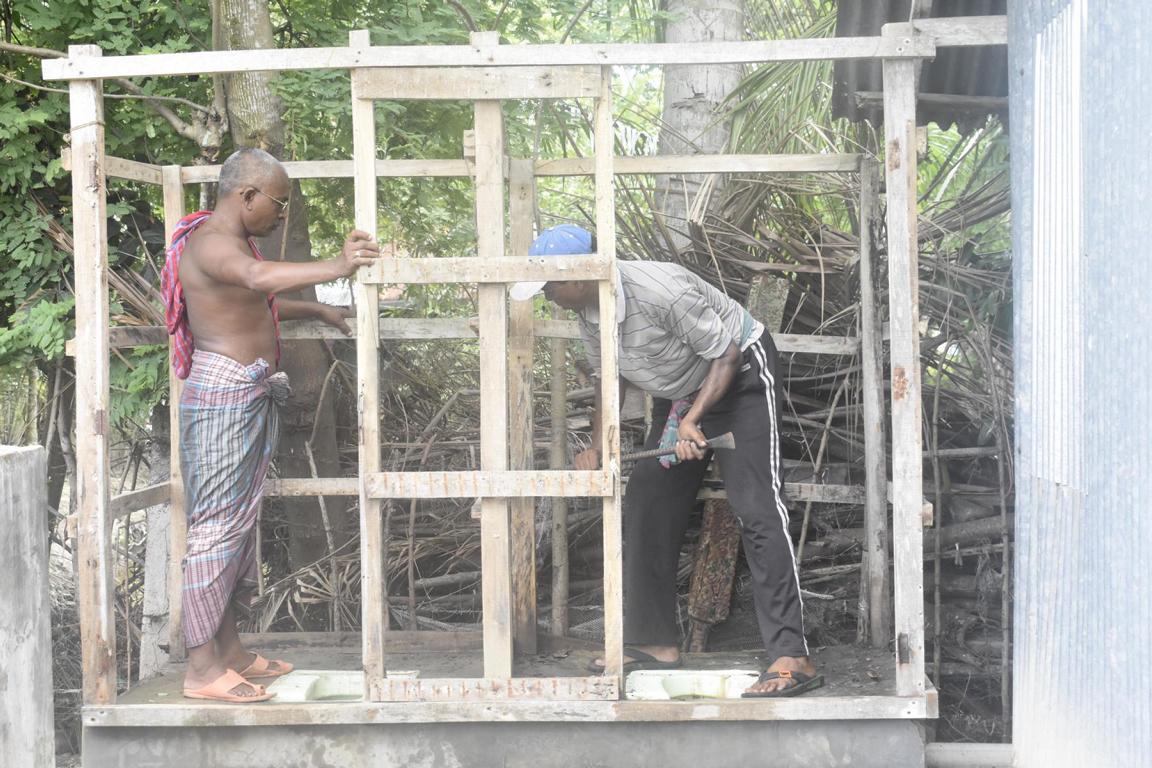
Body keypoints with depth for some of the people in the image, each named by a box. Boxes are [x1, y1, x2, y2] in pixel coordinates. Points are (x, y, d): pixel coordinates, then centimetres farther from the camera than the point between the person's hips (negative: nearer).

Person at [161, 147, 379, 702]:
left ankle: (229, 649, 21)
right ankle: (203, 667, -8)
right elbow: (259, 277, -38)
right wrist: (335, 268, -47)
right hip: (222, 394, -11)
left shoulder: (233, 241, 19)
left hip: (250, 396, 11)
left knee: (240, 522, 13)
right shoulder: (211, 242, -16)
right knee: (217, 525, -10)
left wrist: (319, 311, 36)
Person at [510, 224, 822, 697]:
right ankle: (655, 641, 15)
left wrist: (691, 423, -31)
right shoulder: (588, 311, -7)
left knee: (755, 509, -19)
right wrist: (597, 447, -3)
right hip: (681, 390, 9)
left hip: (740, 375, -9)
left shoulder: (659, 292, -33)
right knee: (646, 504, 6)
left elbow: (726, 355, -24)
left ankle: (792, 658, -24)